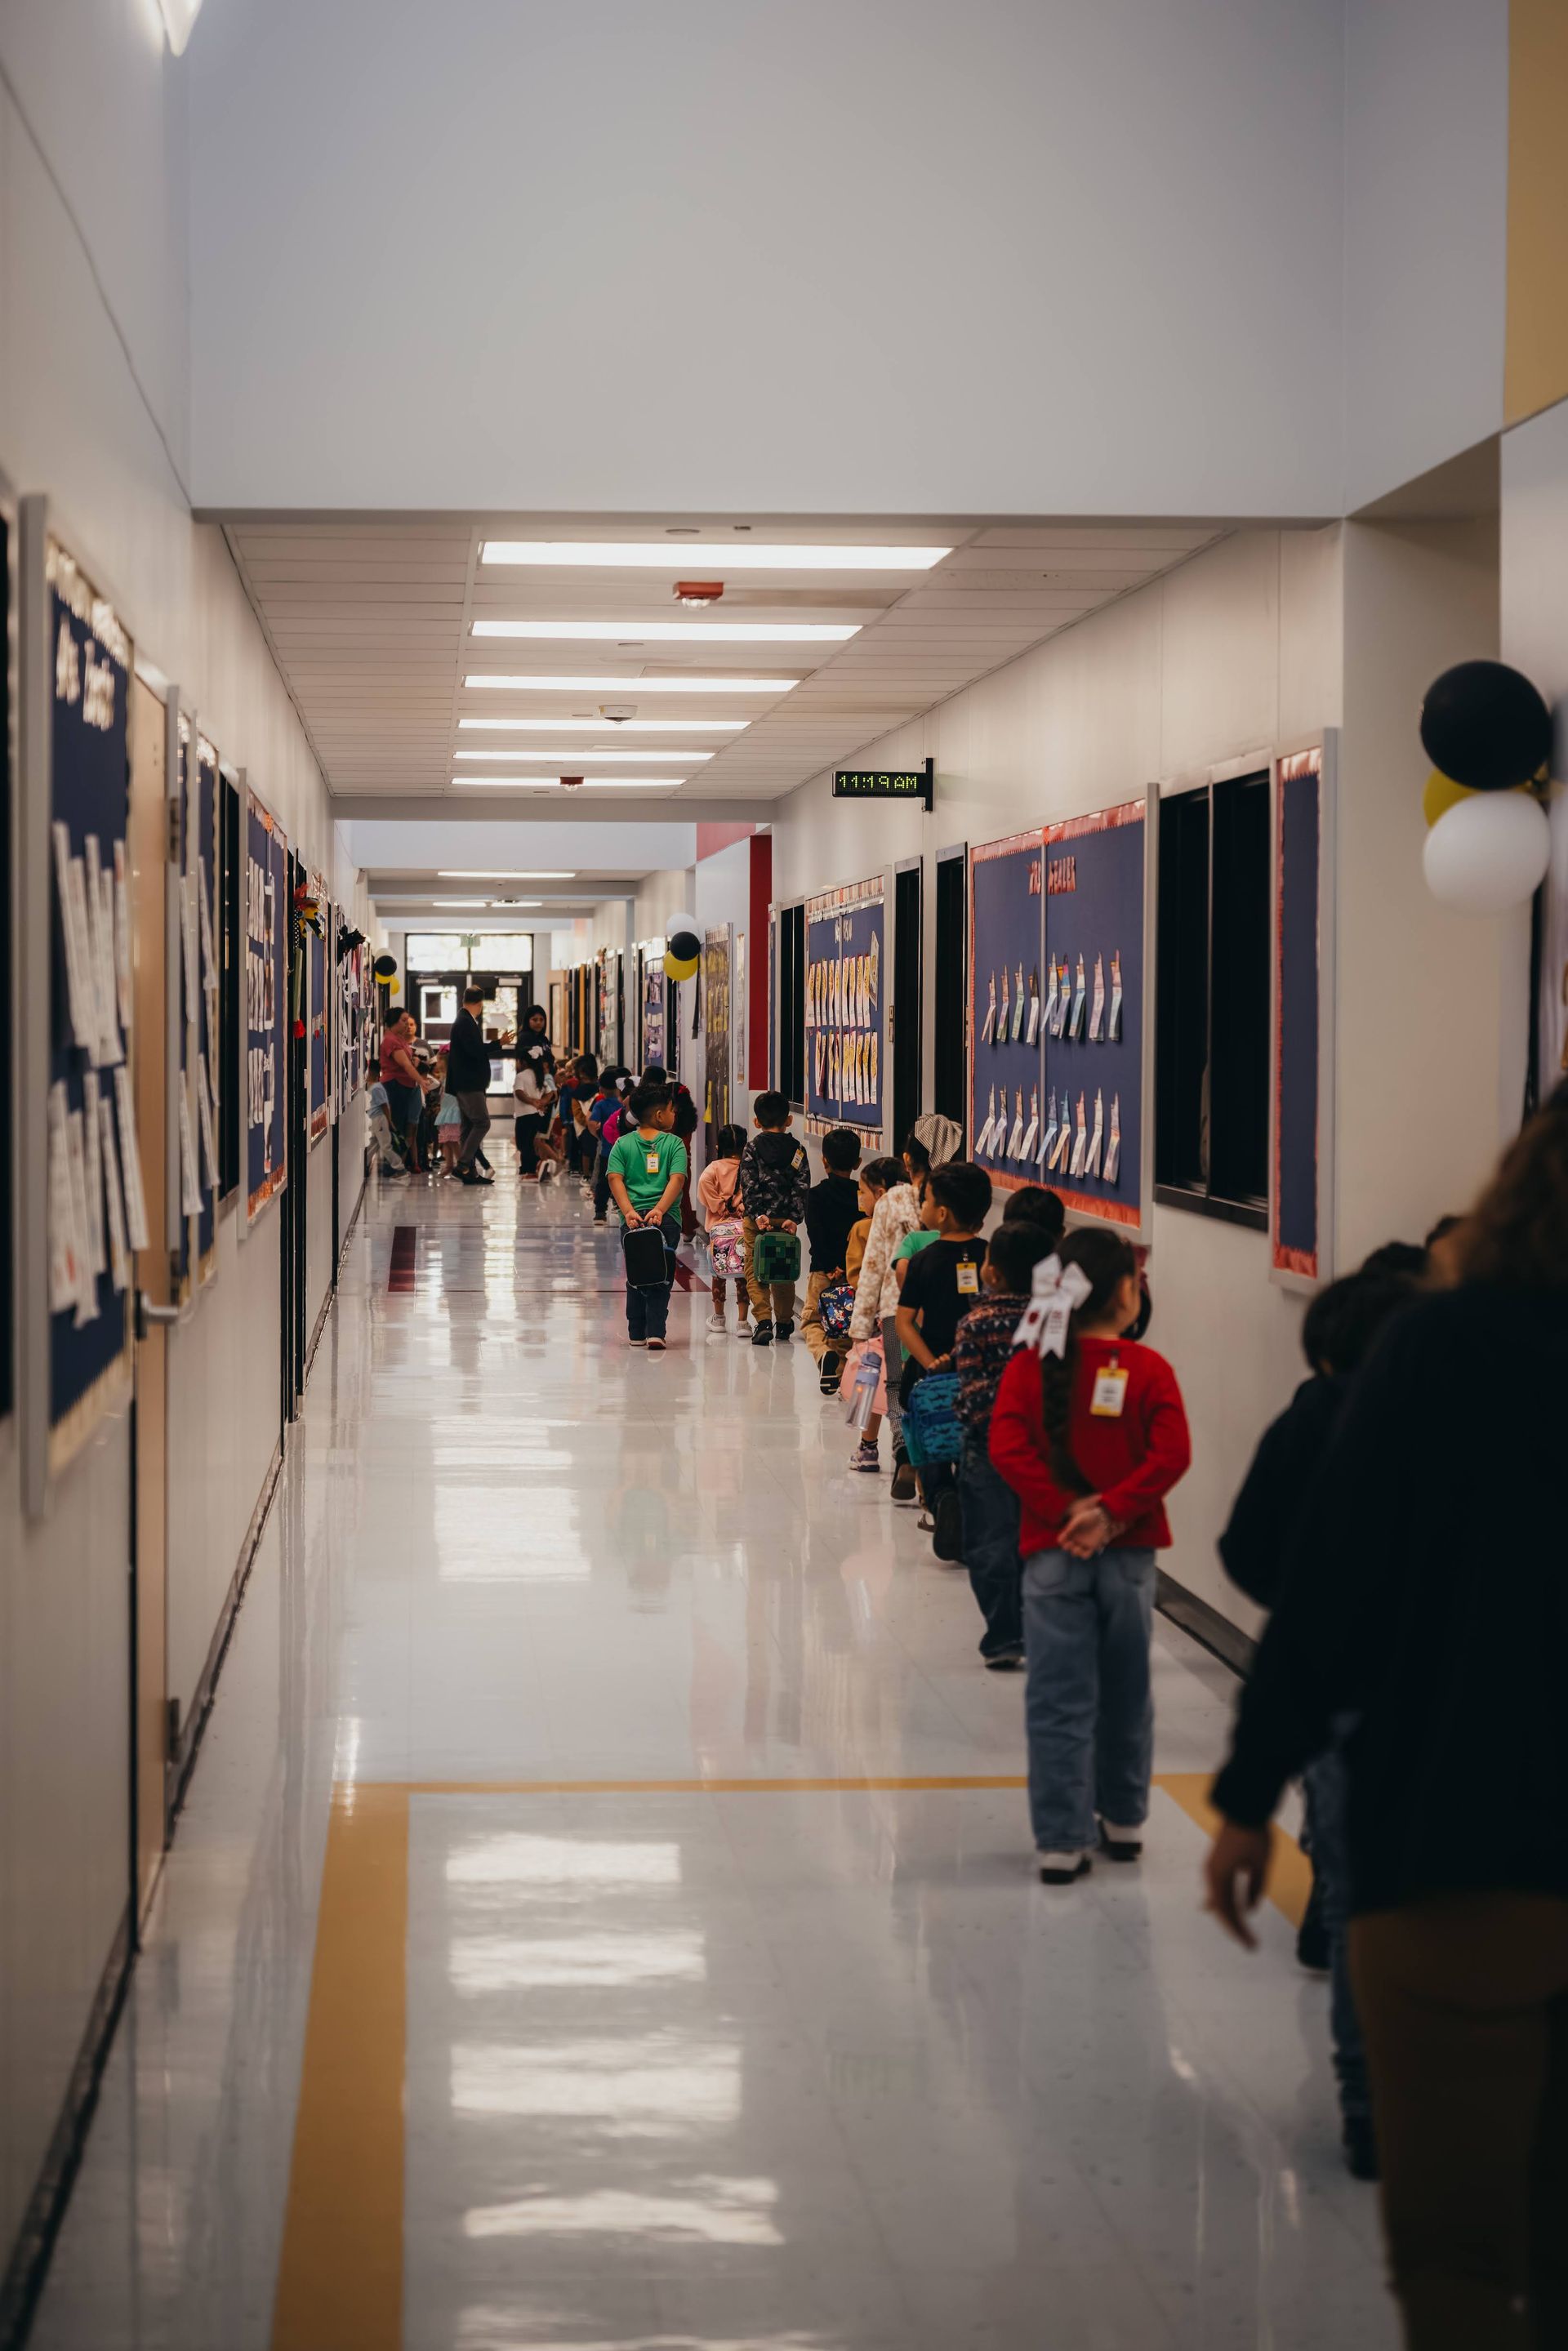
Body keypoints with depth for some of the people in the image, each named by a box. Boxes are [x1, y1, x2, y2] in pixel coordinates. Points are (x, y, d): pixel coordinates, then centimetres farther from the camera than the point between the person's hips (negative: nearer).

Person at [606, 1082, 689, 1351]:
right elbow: (677, 1179, -9)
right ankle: (655, 1332, -9)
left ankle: (637, 1333, 15)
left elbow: (615, 1179, -3)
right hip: (667, 1219, -2)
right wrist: (659, 1210, -17)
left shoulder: (622, 1144, 9)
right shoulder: (674, 1144, 4)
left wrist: (629, 1211, -12)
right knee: (661, 1277, 3)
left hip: (632, 1217, 2)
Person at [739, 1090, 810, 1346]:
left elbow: (749, 1185, -10)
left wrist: (757, 1214, -13)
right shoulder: (797, 1150, 3)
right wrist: (794, 1218, -6)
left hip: (758, 1219, -2)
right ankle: (784, 1322, 26)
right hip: (785, 1219, 2)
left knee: (755, 1272, 2)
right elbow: (801, 1186, -4)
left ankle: (763, 1319, -15)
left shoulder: (752, 1149, -2)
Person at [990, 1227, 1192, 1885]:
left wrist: (1065, 1509, -12)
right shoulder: (1149, 1369, -5)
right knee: (1126, 1691, 16)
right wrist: (1113, 1512, -15)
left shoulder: (1029, 1367, -2)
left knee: (1059, 1701, 3)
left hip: (1053, 1554, 0)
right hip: (1128, 1554, 0)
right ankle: (1123, 1820, 30)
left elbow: (1008, 1448, -12)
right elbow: (1171, 1454, -15)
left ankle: (1062, 1842, 2)